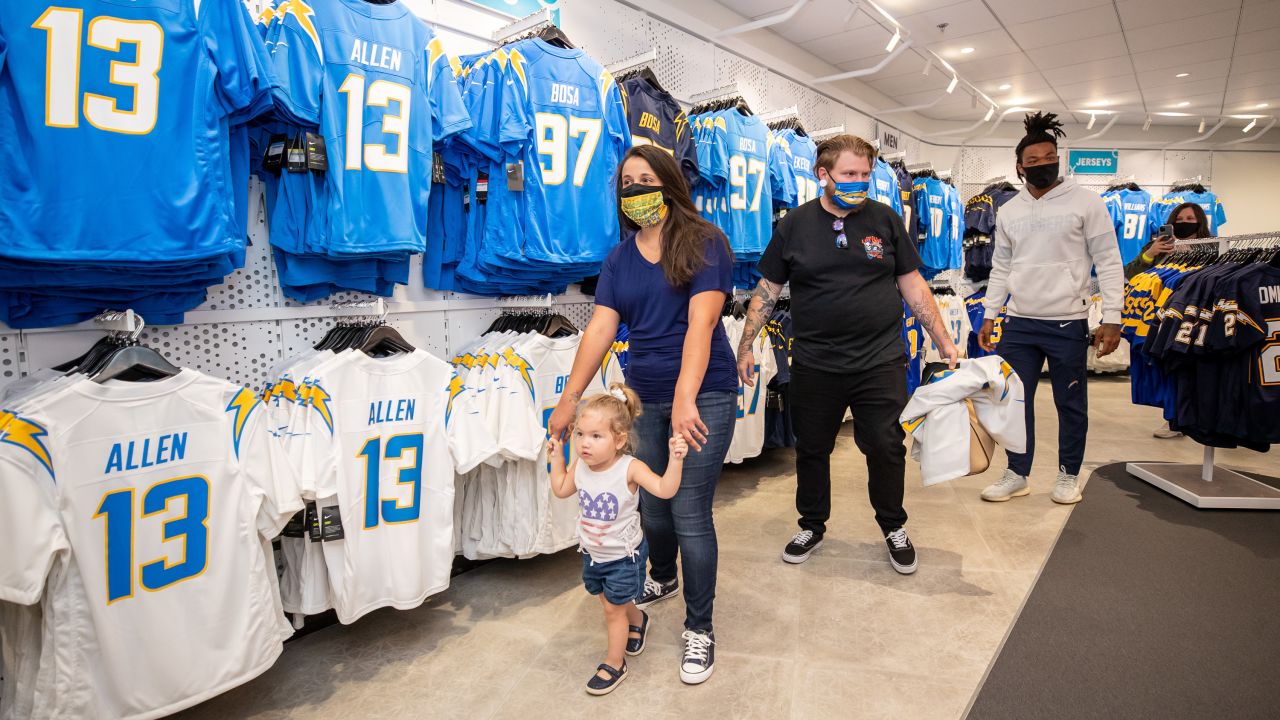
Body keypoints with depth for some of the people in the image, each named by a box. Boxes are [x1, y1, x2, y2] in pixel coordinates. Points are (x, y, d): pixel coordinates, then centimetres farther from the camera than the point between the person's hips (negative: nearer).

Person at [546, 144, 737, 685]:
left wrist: (684, 399, -30)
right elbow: (600, 328, 1)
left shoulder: (704, 244, -9)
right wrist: (569, 397, -5)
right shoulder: (619, 259, 7)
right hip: (642, 397, 5)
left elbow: (700, 323, -20)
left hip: (702, 397, -5)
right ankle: (662, 580, 47)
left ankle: (699, 627, 17)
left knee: (689, 513, -3)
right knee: (651, 504, 16)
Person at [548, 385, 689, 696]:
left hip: (623, 555, -6)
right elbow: (561, 489, 7)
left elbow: (664, 490, -36)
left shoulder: (630, 468, -28)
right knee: (610, 601, 25)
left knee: (614, 610, 8)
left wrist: (675, 459, -48)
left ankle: (614, 664, 30)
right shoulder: (580, 466, -12)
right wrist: (556, 456, 3)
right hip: (592, 553, 6)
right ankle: (638, 620, 57)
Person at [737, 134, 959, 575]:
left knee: (886, 448, 6)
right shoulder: (794, 225, 1)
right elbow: (767, 290, 4)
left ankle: (894, 528, 30)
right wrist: (746, 345, 0)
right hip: (814, 366, 0)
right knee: (812, 449, 11)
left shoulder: (884, 220, 3)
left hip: (881, 361, 0)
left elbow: (913, 285, 7)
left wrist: (944, 341, 5)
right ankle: (812, 526, 33)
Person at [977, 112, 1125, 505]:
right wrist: (989, 317, 10)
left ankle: (1069, 475, 25)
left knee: (1071, 404, 8)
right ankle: (1017, 474, 21)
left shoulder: (1086, 203, -4)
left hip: (1068, 324, -3)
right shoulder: (1009, 211, 8)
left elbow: (1109, 263, -5)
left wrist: (1111, 319, -10)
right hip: (1019, 323, 4)